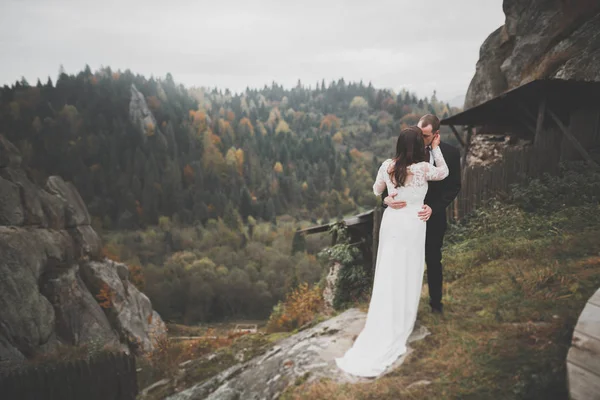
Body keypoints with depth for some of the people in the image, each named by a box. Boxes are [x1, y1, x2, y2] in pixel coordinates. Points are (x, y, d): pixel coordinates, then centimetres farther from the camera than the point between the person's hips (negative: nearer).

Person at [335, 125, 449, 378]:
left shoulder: (387, 166, -4)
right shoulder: (423, 168, -14)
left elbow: (376, 191, 13)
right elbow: (444, 173, 8)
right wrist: (436, 148, 10)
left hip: (391, 222, 4)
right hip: (412, 225, -3)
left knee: (387, 273, 12)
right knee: (408, 274, 8)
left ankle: (382, 325, 21)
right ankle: (401, 322, 19)